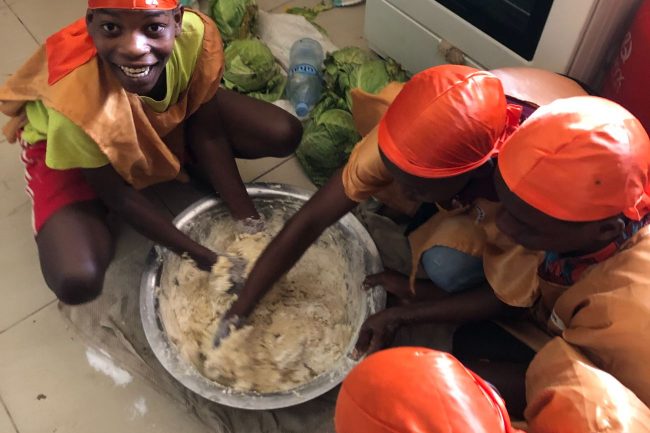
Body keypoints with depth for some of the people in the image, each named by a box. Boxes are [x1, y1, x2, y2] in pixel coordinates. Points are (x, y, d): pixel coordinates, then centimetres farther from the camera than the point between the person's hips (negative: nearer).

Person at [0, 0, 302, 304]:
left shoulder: (195, 34, -32)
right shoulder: (77, 95, -40)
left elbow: (207, 132, -16)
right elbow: (115, 194, -23)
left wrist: (248, 221, -22)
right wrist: (201, 256, -24)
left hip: (167, 115, 4)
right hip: (64, 139, -3)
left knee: (284, 135, -11)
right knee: (76, 282, -25)